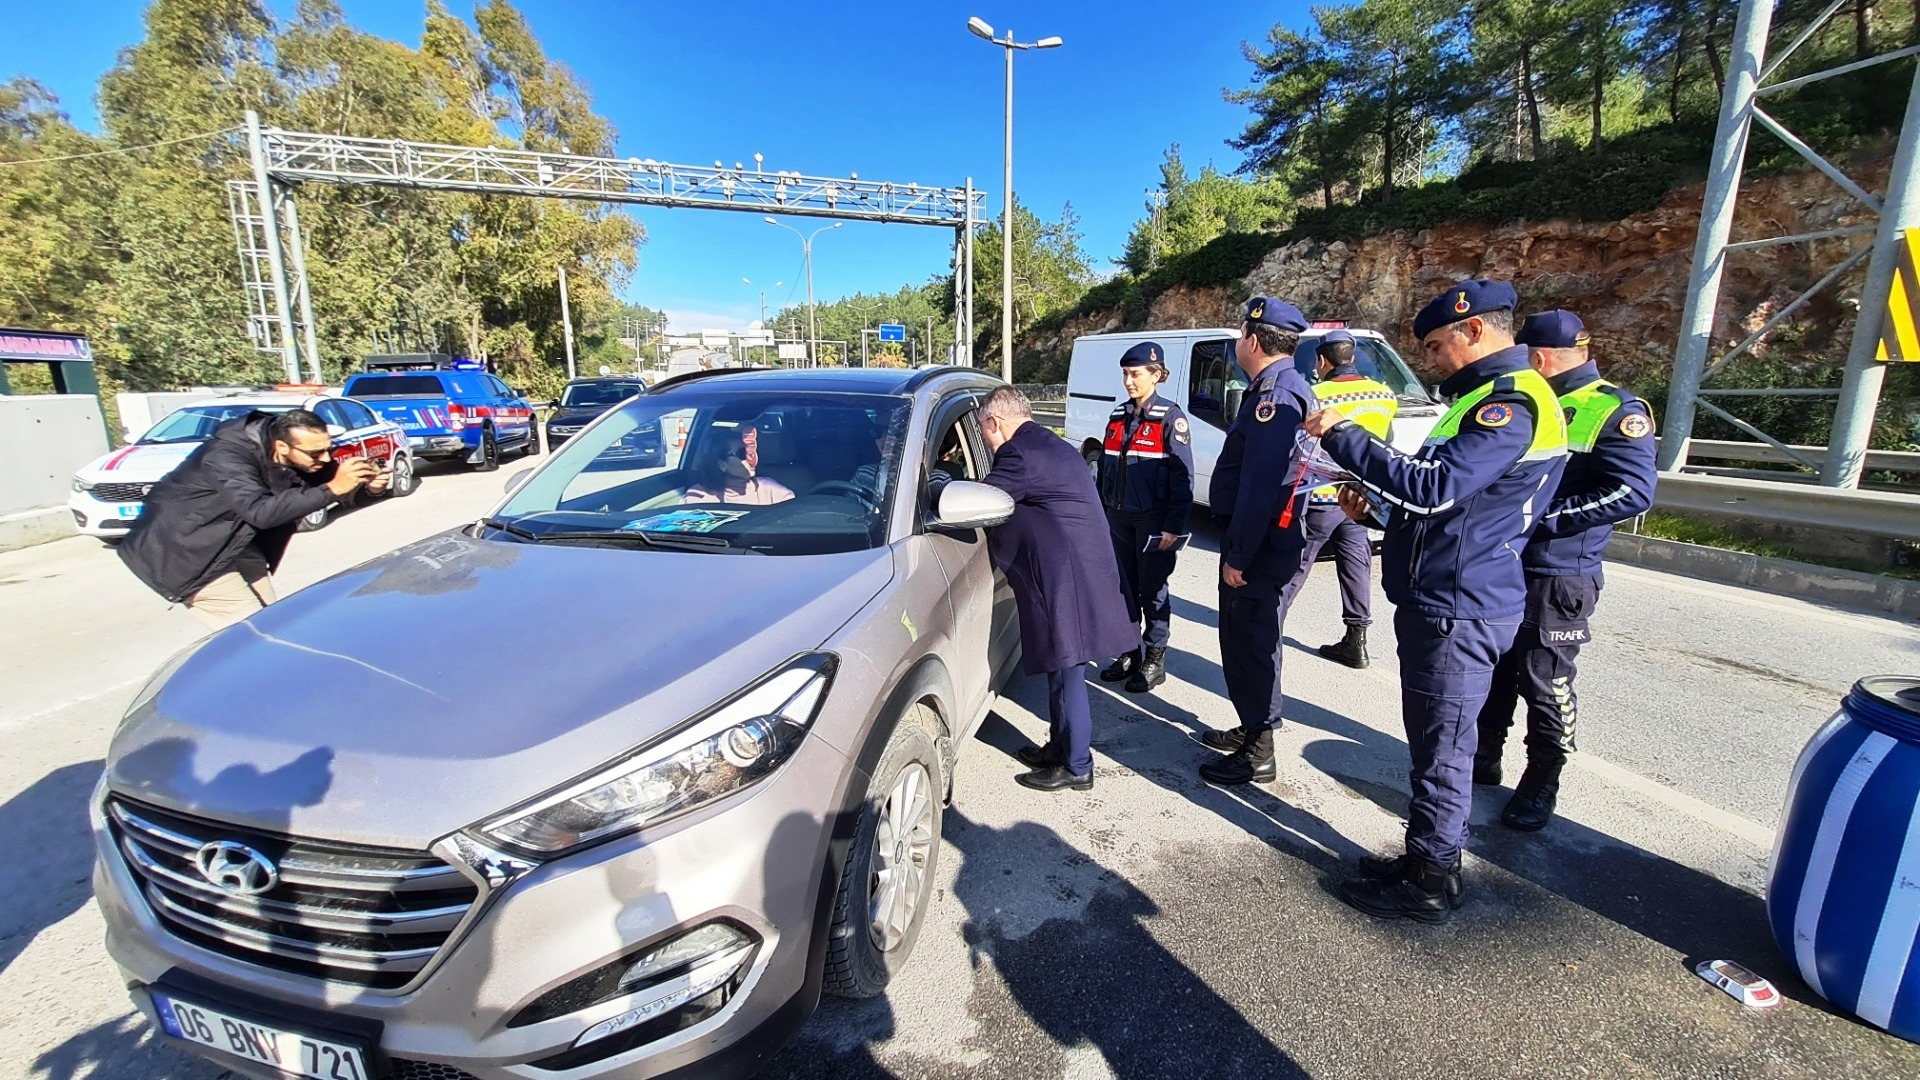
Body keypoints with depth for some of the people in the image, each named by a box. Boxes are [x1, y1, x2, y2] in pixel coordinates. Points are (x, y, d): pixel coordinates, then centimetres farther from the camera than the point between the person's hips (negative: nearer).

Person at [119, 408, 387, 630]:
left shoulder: (300, 455, -12)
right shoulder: (226, 456, -33)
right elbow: (260, 511, -48)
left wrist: (366, 487, -29)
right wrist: (332, 488, -53)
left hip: (234, 543, 8)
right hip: (185, 550, -8)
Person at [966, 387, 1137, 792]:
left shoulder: (1021, 454, -16)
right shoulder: (1050, 446, 17)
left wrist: (936, 490, -1)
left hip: (1068, 582, -10)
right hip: (1076, 574, 10)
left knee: (1066, 675, 2)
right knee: (1061, 672, 20)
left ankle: (1077, 767, 16)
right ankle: (1060, 748, 35)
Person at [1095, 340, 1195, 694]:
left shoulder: (1170, 418, -7)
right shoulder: (1118, 418, 10)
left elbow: (1183, 477, -11)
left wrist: (1173, 527, -16)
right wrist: (1101, 514, 13)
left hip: (1153, 520, -6)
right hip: (1119, 519, 6)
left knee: (1153, 592, 4)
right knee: (1124, 589, 11)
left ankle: (1154, 661, 16)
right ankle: (1130, 654, 25)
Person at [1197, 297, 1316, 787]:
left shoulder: (1276, 396, -20)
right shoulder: (1277, 389, 14)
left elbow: (1259, 485, -25)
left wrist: (1237, 555, -22)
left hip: (1259, 547, -10)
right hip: (1261, 541, 10)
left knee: (1250, 645, 0)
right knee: (1245, 641, 20)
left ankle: (1258, 754, 13)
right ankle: (1251, 729, 35)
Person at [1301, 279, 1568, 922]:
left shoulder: (1512, 402, -17)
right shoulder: (1490, 395, 17)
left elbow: (1435, 486, -28)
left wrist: (1342, 436, -22)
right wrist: (1375, 504, 9)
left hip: (1457, 611, -10)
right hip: (1439, 603, 10)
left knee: (1441, 749, 1)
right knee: (1433, 743, 18)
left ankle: (1431, 884, 16)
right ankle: (1425, 858, 33)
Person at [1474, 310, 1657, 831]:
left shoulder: (1616, 411, -9)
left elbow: (1634, 492, -18)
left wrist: (1544, 518, -22)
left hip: (1557, 577, -7)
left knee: (1544, 684, 4)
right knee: (1493, 672, 15)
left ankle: (1541, 783, 20)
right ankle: (1484, 759, 31)